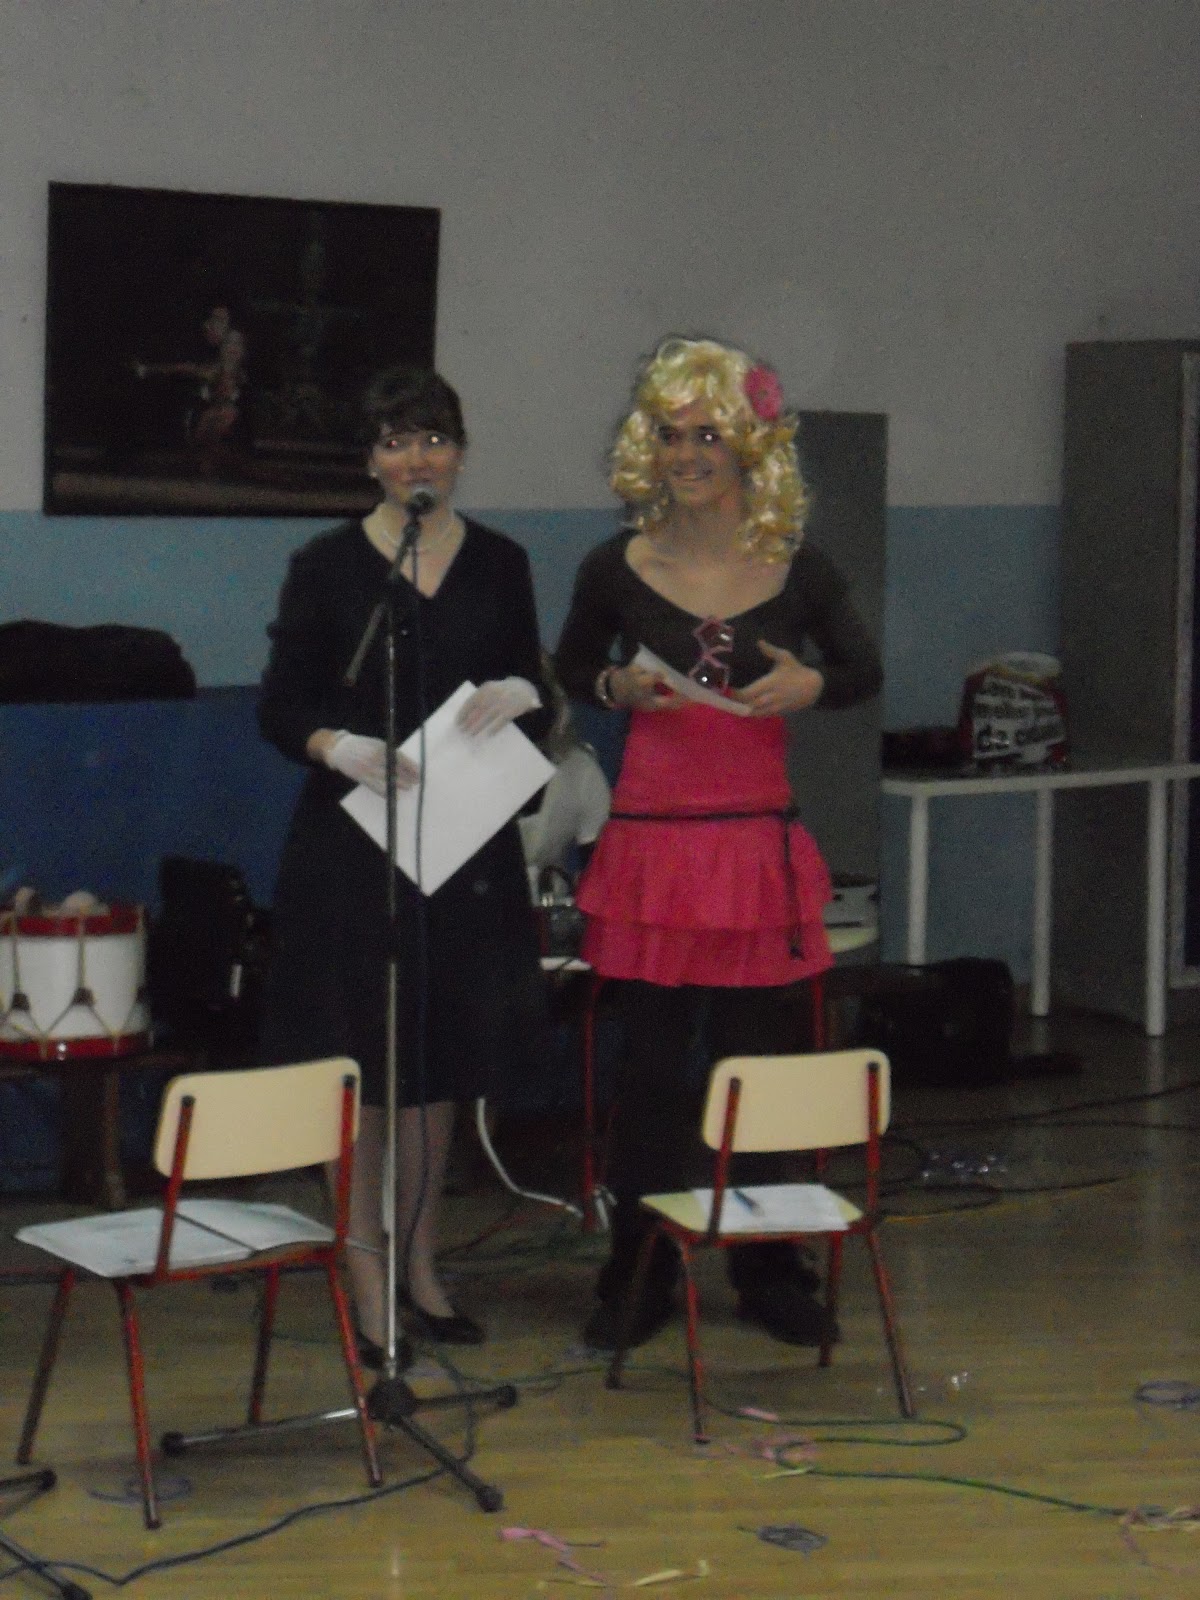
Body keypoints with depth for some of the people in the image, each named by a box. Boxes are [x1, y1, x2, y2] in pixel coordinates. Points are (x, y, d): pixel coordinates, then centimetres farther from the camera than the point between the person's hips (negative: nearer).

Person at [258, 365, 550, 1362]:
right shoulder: (328, 567, -2)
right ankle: (367, 1279, 6)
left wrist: (521, 694, -13)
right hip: (352, 841, -3)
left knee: (443, 1056, 11)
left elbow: (538, 702, 10)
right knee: (361, 1062, -2)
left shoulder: (499, 565, 7)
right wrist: (343, 748, -21)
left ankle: (421, 1264, 24)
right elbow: (280, 709, -2)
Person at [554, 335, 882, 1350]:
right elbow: (572, 670, 16)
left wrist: (811, 686, -8)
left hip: (759, 842, 0)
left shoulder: (798, 572, 0)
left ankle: (768, 1274, 18)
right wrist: (618, 688, -5)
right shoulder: (619, 570, 1)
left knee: (760, 1058, 6)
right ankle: (639, 1276, 15)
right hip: (653, 839, 0)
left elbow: (865, 671, 13)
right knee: (653, 1064, 4)